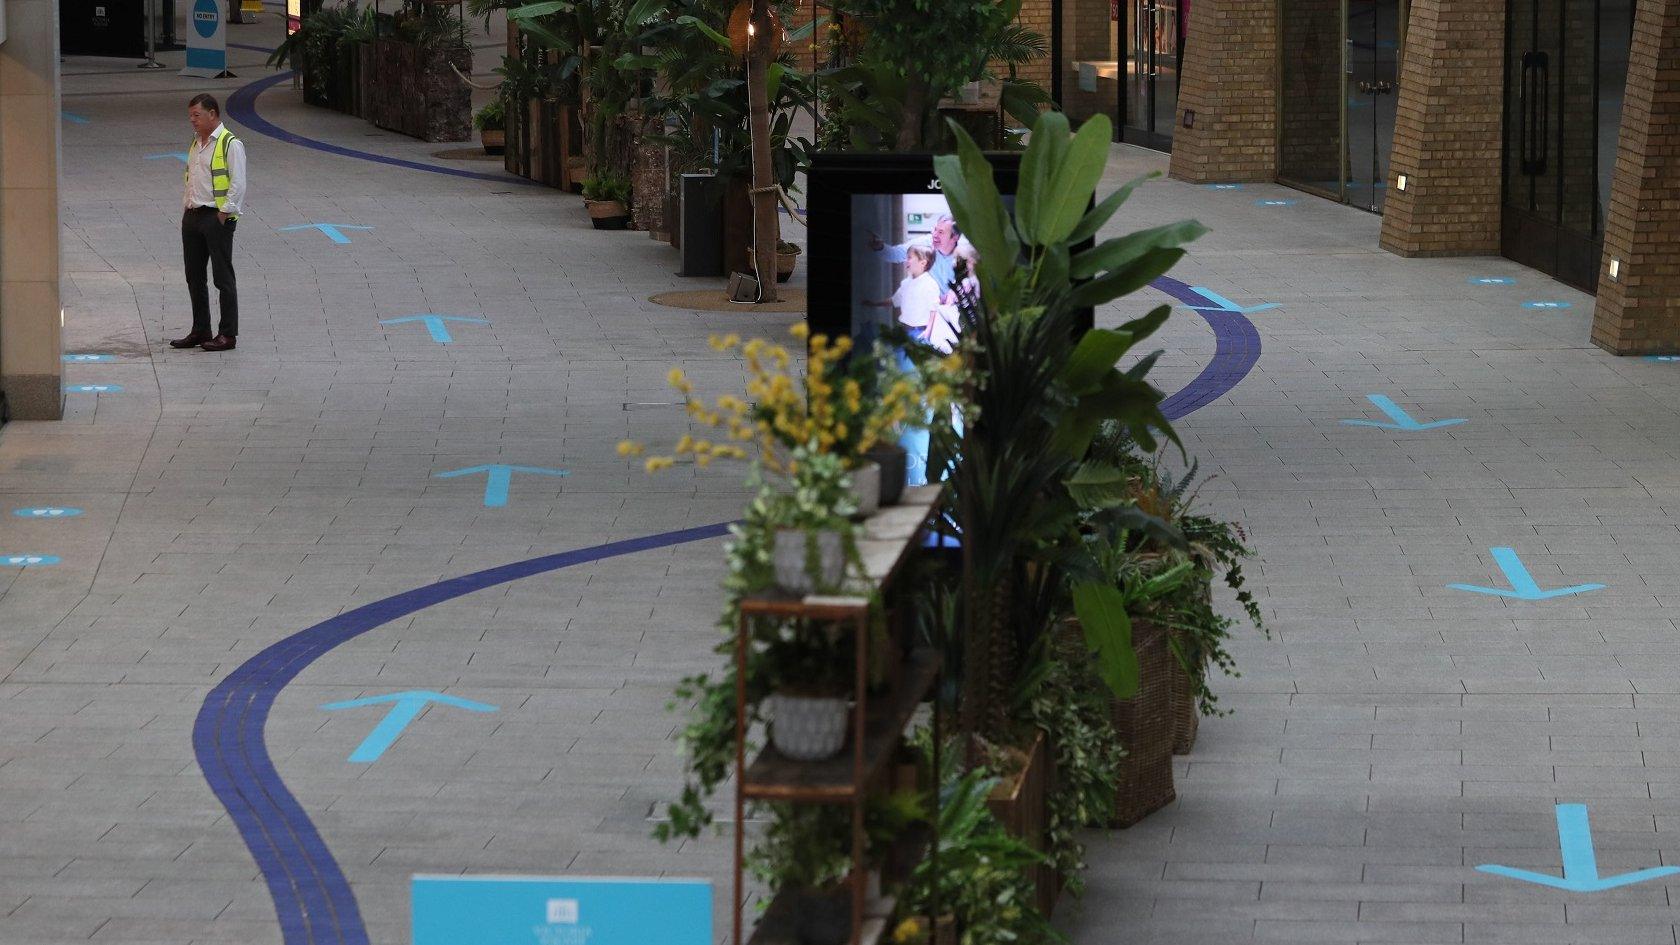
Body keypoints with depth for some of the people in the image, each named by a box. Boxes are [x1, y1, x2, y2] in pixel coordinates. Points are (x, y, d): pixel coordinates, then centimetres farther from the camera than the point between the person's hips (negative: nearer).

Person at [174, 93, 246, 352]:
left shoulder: (230, 144, -10)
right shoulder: (195, 144, 17)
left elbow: (238, 184, -14)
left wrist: (223, 213, -15)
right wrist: (187, 208, 14)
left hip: (217, 217, -9)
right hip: (192, 216, 9)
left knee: (223, 277, -4)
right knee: (194, 277, 12)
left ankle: (228, 334, 0)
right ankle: (200, 331, 20)